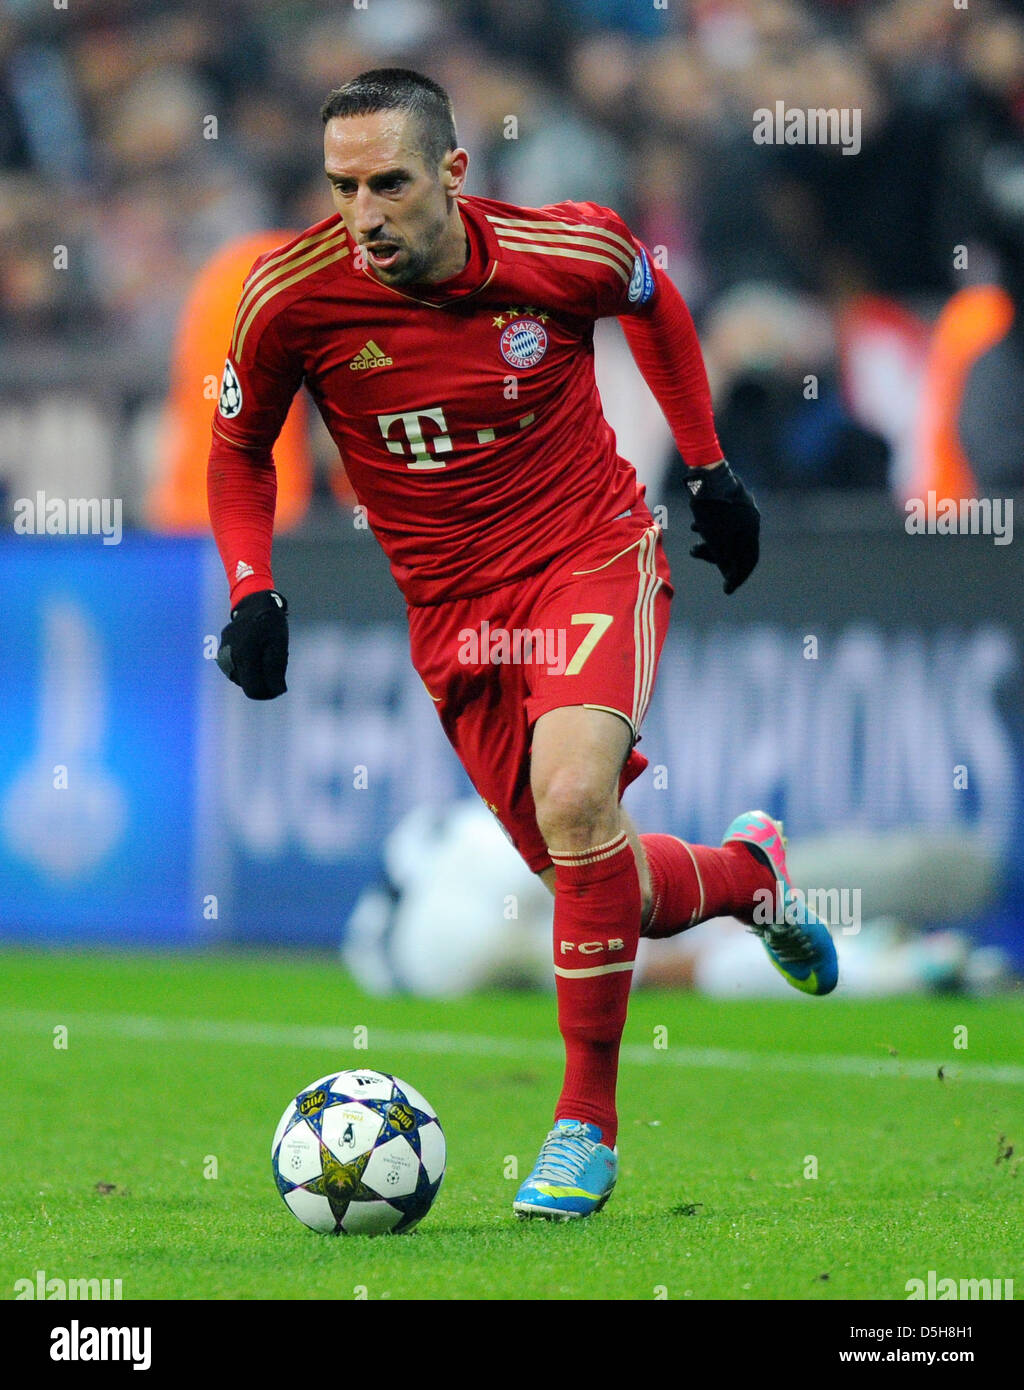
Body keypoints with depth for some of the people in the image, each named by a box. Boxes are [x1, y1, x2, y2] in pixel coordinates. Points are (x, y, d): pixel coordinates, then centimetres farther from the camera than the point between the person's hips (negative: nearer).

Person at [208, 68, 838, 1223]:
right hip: (452, 608, 3)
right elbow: (239, 449, 4)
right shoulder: (293, 295, -16)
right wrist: (251, 590, -10)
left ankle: (587, 1116, -16)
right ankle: (748, 869, 44)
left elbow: (653, 301, 9)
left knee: (574, 799, -30)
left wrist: (708, 467, 12)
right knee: (599, 885, 7)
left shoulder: (567, 252, -17)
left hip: (593, 557, -3)